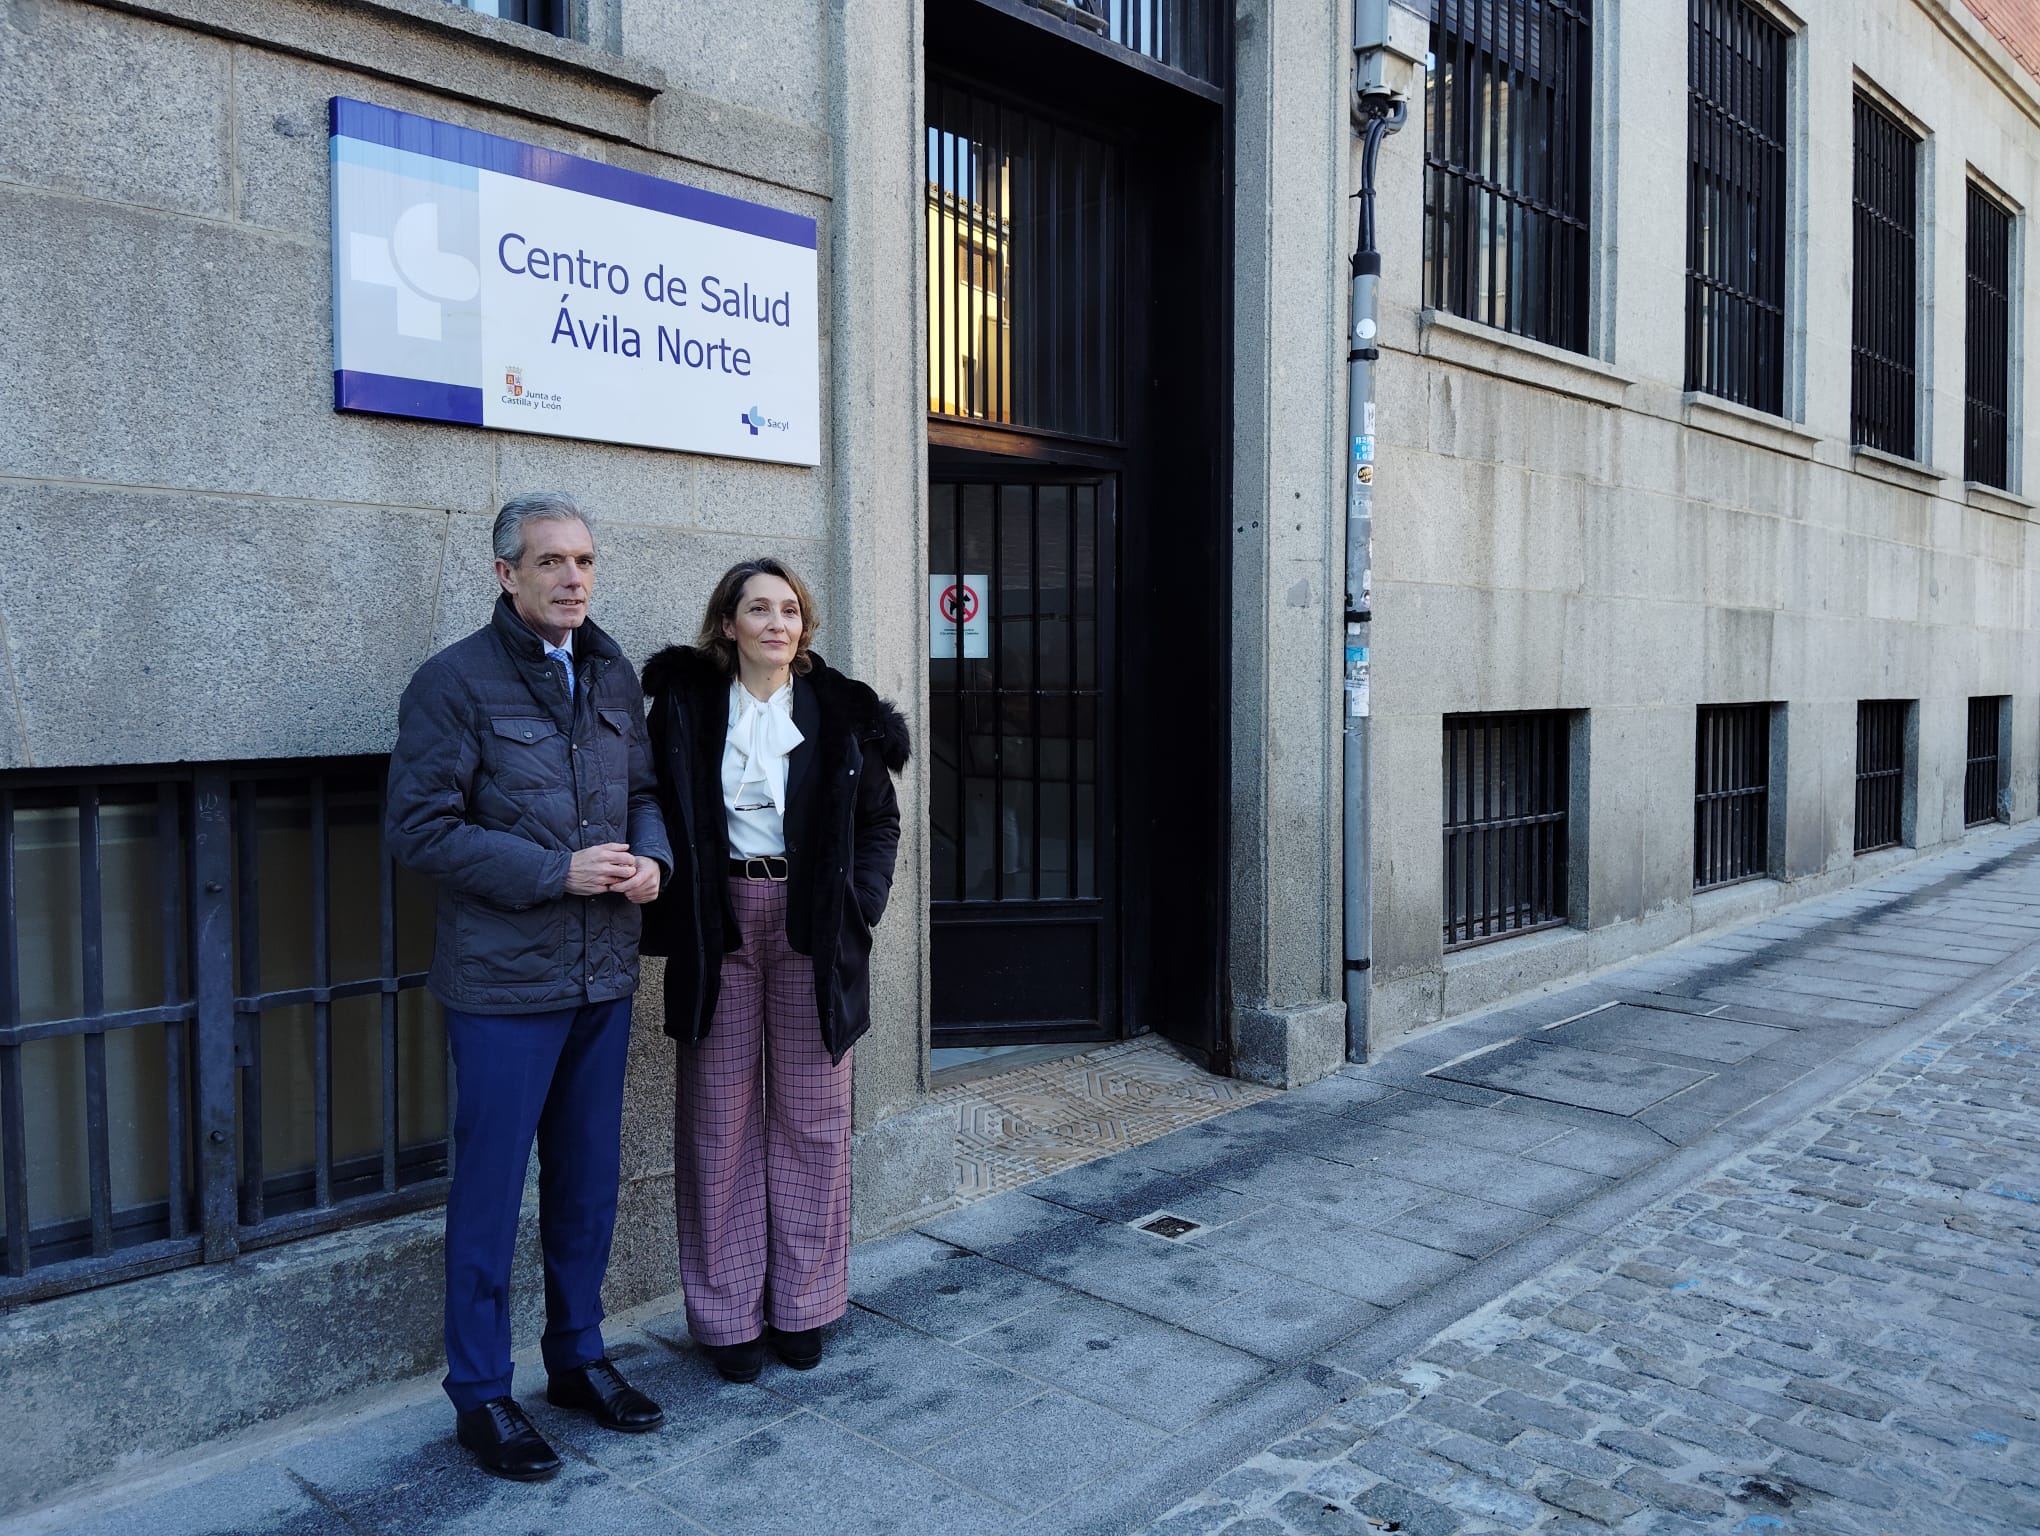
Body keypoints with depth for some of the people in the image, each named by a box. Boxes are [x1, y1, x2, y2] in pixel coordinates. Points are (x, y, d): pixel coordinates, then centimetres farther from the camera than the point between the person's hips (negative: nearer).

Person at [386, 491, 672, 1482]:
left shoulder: (613, 676, 10)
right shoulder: (454, 681, -9)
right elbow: (419, 827, -13)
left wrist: (652, 858, -5)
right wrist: (559, 872, -19)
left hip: (604, 980, 6)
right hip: (504, 984, -6)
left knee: (588, 1183, 16)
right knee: (491, 1193, 5)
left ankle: (577, 1358, 34)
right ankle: (481, 1396, 22)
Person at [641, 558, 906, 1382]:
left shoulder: (841, 712, 4)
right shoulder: (684, 705, 2)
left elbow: (880, 820, 8)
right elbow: (659, 814, 3)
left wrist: (859, 902, -4)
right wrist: (674, 910, -8)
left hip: (810, 924, 1)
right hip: (719, 921, 0)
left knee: (812, 1118, 8)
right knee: (721, 1118, 6)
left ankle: (804, 1304, 23)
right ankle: (727, 1314, 19)